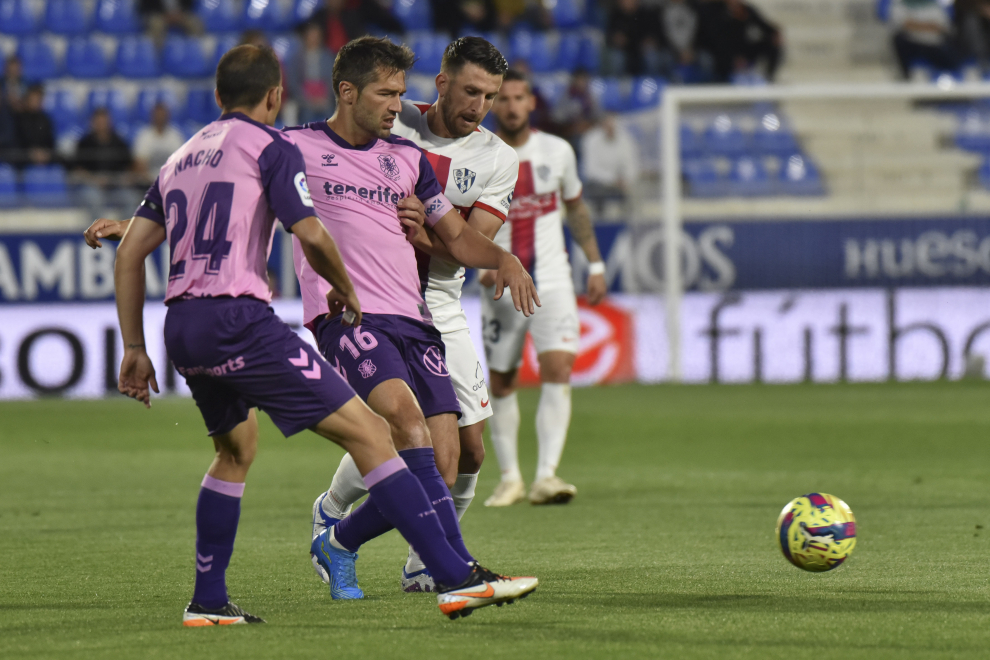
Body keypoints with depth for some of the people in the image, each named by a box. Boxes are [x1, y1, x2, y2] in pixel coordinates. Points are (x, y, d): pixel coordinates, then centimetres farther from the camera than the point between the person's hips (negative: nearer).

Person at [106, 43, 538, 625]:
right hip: (237, 318, -8)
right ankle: (456, 578, -17)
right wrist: (346, 292, 9)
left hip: (180, 326, 8)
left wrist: (135, 349, 23)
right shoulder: (272, 145, 2)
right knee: (368, 432, -9)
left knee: (237, 447, 31)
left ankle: (208, 602, 29)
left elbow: (130, 253, 21)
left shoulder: (182, 157, 23)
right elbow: (311, 235, -9)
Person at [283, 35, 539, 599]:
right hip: (347, 316, -6)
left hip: (415, 320, 6)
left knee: (443, 460, -7)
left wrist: (504, 259, 5)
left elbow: (458, 236, 25)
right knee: (406, 418, -29)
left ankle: (338, 542, 15)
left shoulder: (408, 158, 21)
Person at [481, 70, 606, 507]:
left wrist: (595, 264, 14)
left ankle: (547, 475, -22)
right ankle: (509, 478, 20)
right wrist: (483, 265, -16)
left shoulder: (557, 151, 4)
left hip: (552, 282, 0)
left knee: (558, 369, -17)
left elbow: (576, 207, 17)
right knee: (501, 384, 5)